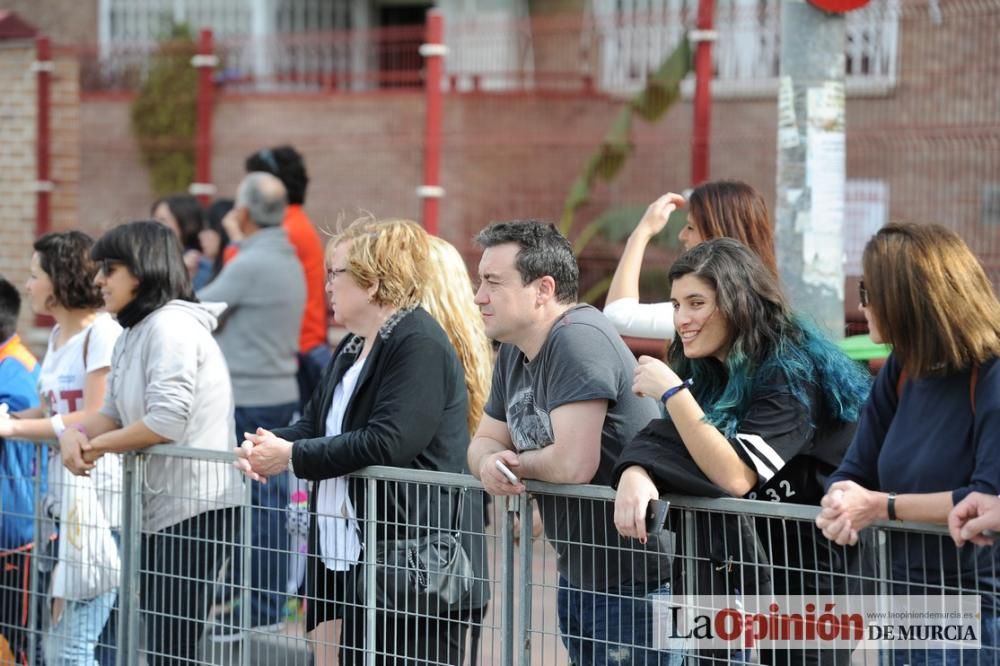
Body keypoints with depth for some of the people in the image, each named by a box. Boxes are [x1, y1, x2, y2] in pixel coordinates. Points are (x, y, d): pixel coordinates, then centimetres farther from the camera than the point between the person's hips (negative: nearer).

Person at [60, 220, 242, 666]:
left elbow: (165, 421, -24)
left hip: (195, 508, -10)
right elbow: (116, 413, 15)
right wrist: (75, 434, -7)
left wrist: (96, 446, -12)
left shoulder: (171, 326, -16)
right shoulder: (133, 334, 16)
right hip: (157, 510, 10)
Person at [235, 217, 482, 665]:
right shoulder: (353, 350, 19)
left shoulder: (420, 346, -15)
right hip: (350, 560, 10)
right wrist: (264, 447, -3)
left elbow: (387, 442, -25)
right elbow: (315, 422, 19)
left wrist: (292, 457, -18)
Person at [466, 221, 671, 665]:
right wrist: (489, 463, -9)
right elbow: (484, 441, 16)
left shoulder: (578, 339, -21)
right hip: (578, 573, 10)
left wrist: (515, 462, -7)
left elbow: (573, 464, -28)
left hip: (634, 578, -10)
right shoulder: (514, 352, 10)